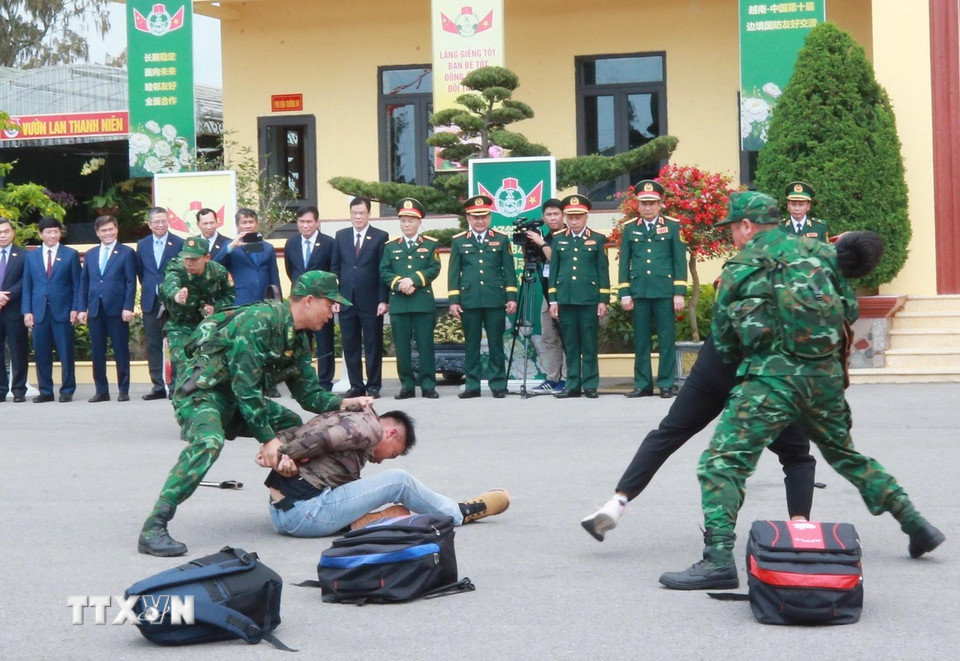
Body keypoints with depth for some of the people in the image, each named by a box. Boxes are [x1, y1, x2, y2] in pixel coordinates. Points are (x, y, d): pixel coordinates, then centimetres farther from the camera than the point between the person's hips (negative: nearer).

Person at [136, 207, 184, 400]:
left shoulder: (179, 244, -2)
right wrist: (148, 289, 10)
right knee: (153, 345, 5)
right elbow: (140, 272, 17)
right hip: (150, 302, 4)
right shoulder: (142, 245, 10)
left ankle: (175, 385, 3)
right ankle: (158, 386, 9)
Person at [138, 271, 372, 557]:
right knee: (209, 442, -35)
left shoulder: (298, 339, 8)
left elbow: (309, 394, 11)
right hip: (201, 391, -10)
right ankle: (152, 530, -39)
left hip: (235, 400, 10)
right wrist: (268, 439, -23)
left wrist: (345, 403, -7)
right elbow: (245, 386, -25)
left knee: (292, 425, 12)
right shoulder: (259, 321, -23)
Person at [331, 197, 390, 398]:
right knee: (350, 346, 5)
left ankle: (373, 386, 10)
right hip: (346, 300, 3)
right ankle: (356, 385, 12)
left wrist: (384, 300, -8)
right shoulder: (341, 236, 11)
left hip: (371, 301, -3)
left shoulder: (380, 237, 1)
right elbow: (335, 268, 12)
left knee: (373, 345, 2)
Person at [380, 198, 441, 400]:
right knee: (402, 347, 2)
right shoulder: (390, 247, 14)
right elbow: (384, 272, 5)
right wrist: (400, 284, -12)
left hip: (424, 302, -2)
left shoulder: (430, 245, 9)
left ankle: (428, 385, 3)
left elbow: (434, 269, -2)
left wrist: (413, 280, -14)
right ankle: (407, 386, 7)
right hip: (398, 303, 2)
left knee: (425, 345, -1)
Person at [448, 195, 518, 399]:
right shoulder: (459, 242, 10)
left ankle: (498, 384, 6)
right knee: (471, 344, 3)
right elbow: (453, 272, 8)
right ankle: (472, 385, 9)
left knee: (496, 344, 1)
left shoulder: (501, 240, 9)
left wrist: (512, 297, 0)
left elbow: (509, 270, 7)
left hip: (495, 300, -1)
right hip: (469, 301, 1)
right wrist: (453, 300, 0)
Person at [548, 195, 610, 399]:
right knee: (570, 344, 5)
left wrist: (603, 300, -2)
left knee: (589, 344, 0)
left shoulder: (597, 240, 5)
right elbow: (553, 270, 11)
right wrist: (553, 300, 5)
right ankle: (572, 385, 9)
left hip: (589, 298, -2)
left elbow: (603, 271, 3)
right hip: (565, 299, 2)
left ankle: (590, 385, 5)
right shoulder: (559, 240, 11)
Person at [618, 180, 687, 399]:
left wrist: (679, 293, -4)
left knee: (667, 339, 0)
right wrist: (624, 293, 3)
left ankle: (666, 384, 5)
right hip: (639, 292, 2)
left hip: (665, 291, -2)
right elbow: (624, 263, 10)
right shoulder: (630, 228, 10)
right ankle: (642, 384, 10)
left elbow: (680, 261, 2)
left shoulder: (672, 226, 5)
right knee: (641, 340, 5)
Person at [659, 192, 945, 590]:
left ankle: (718, 560, -23)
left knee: (722, 462, -8)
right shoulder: (819, 252, 11)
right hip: (825, 374, 6)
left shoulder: (739, 270, 1)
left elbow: (723, 343, 7)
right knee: (846, 455, 25)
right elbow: (850, 310, 16)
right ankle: (916, 525, 27)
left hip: (772, 377, -6)